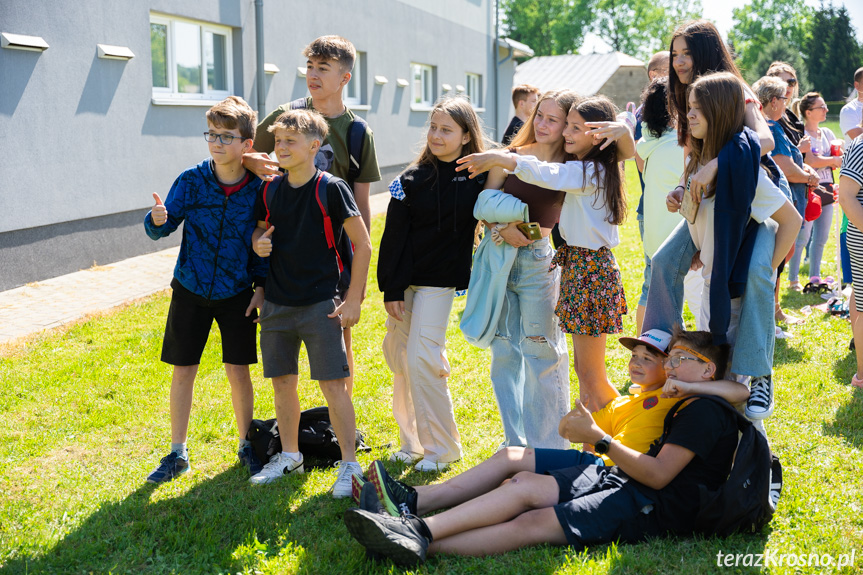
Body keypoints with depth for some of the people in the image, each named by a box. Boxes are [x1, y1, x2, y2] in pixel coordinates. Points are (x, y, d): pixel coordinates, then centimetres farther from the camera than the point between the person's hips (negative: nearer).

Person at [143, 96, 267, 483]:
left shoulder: (258, 188, -8)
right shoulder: (191, 180, -8)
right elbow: (160, 229, -8)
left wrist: (261, 286, -2)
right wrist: (157, 220, -30)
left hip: (237, 294, -1)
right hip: (191, 291, 1)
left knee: (238, 370, 3)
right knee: (183, 371, 6)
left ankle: (246, 445, 23)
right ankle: (178, 454, 19)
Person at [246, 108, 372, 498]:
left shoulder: (330, 188, -11)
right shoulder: (271, 191, 5)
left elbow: (363, 244, -8)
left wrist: (353, 300, -10)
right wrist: (258, 243, -4)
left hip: (321, 303, -5)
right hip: (278, 302, 6)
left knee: (333, 383, -5)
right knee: (282, 381, 12)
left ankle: (350, 464, 6)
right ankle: (289, 456, 29)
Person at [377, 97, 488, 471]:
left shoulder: (478, 178, -3)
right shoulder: (412, 180, 1)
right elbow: (394, 237, 0)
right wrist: (391, 289, -4)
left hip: (440, 282, -3)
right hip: (405, 280, 3)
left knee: (421, 359, -10)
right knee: (400, 359, 7)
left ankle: (441, 448, 4)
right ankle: (412, 441, 22)